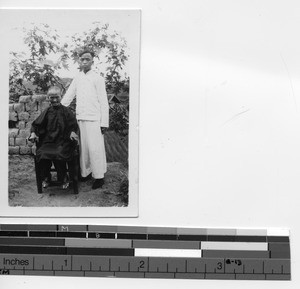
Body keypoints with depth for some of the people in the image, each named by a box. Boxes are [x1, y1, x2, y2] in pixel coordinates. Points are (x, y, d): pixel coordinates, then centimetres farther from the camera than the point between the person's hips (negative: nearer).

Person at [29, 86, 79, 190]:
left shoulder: (66, 111, 5)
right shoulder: (47, 112, 11)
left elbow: (73, 125, 4)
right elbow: (36, 124, 13)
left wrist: (72, 132, -18)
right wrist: (33, 133, -7)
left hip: (62, 142, -2)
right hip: (47, 141, 2)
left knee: (58, 155, -31)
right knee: (42, 154, -26)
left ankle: (63, 178, -7)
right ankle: (46, 178, -2)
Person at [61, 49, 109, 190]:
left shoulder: (97, 78, -3)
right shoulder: (77, 78, 11)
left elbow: (103, 102, -4)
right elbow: (68, 96, 18)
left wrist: (104, 123, -8)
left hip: (93, 119, -5)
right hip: (80, 118, 5)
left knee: (95, 148, -5)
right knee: (83, 147, 7)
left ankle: (99, 176, 1)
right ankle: (85, 172, 17)